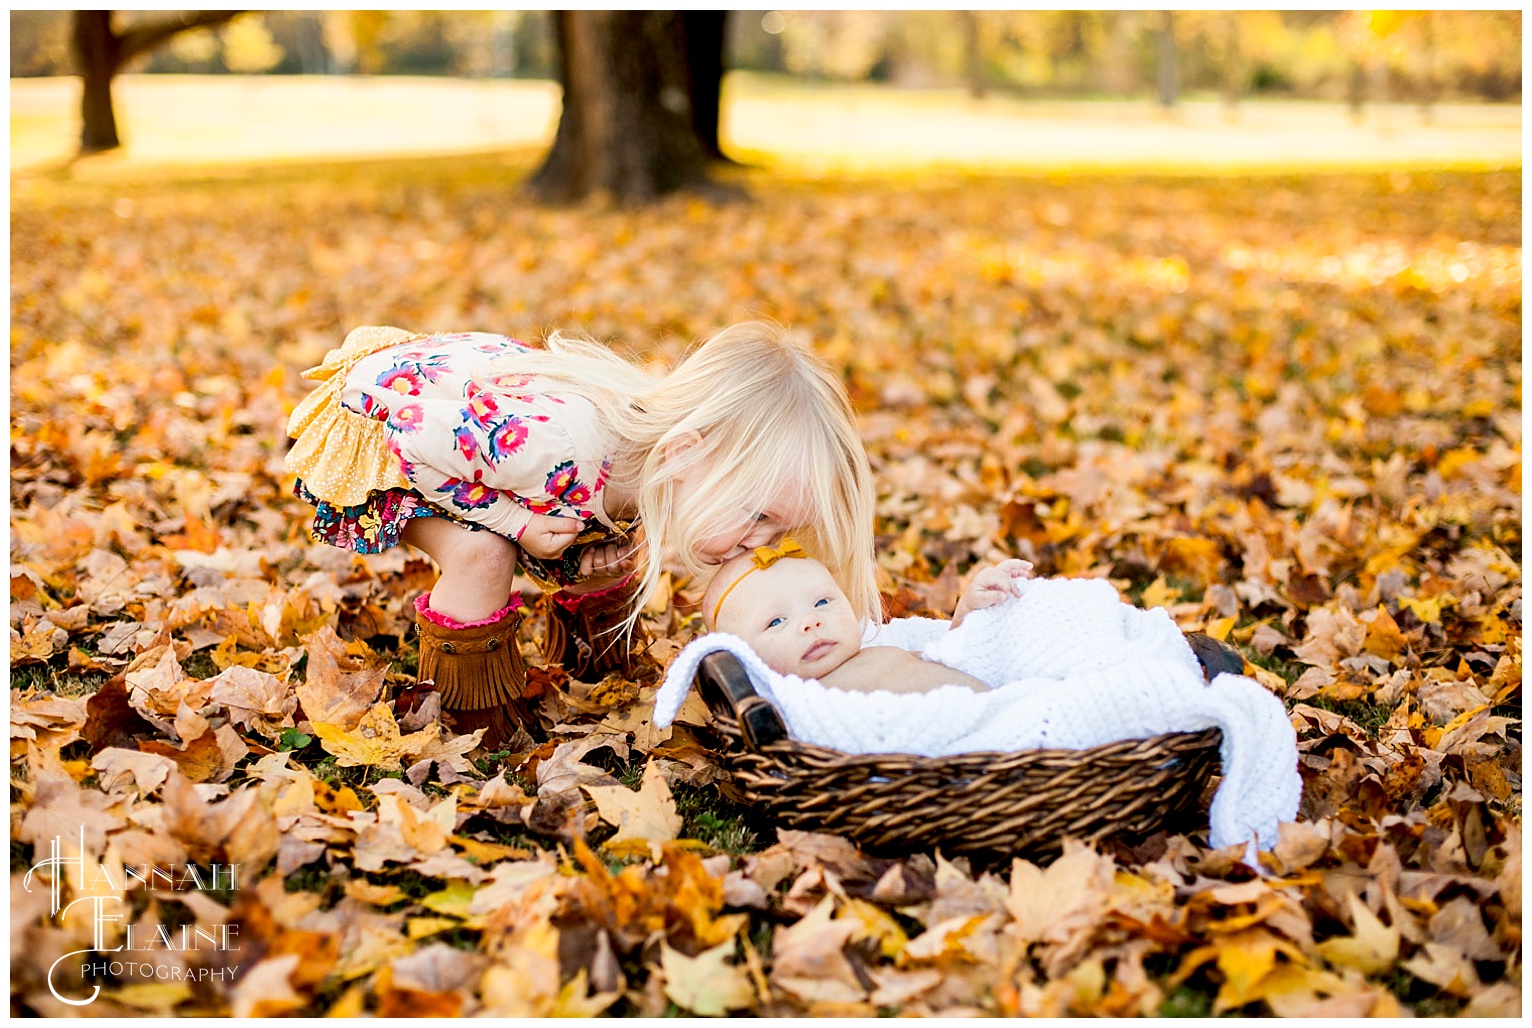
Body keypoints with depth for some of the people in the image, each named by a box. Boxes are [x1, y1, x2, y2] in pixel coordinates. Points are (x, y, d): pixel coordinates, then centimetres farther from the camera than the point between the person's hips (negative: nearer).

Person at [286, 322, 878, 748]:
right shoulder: (563, 449, -45)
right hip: (380, 410, -7)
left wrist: (613, 552, -18)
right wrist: (512, 521, -30)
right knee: (481, 553, -29)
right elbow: (416, 432, -34)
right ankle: (488, 731, -9)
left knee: (611, 553, 0)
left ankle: (594, 675, 25)